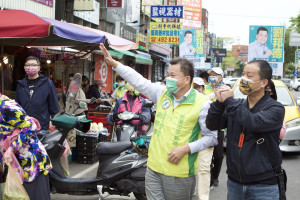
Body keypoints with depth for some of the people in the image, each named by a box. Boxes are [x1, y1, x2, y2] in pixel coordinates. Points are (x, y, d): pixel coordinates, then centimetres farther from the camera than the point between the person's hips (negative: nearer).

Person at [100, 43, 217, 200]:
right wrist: (113, 63, 6)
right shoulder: (162, 93, 7)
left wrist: (186, 148, -17)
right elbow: (138, 81, 9)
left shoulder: (202, 103, -9)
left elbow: (212, 137, -8)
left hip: (179, 174, -4)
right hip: (154, 169, 5)